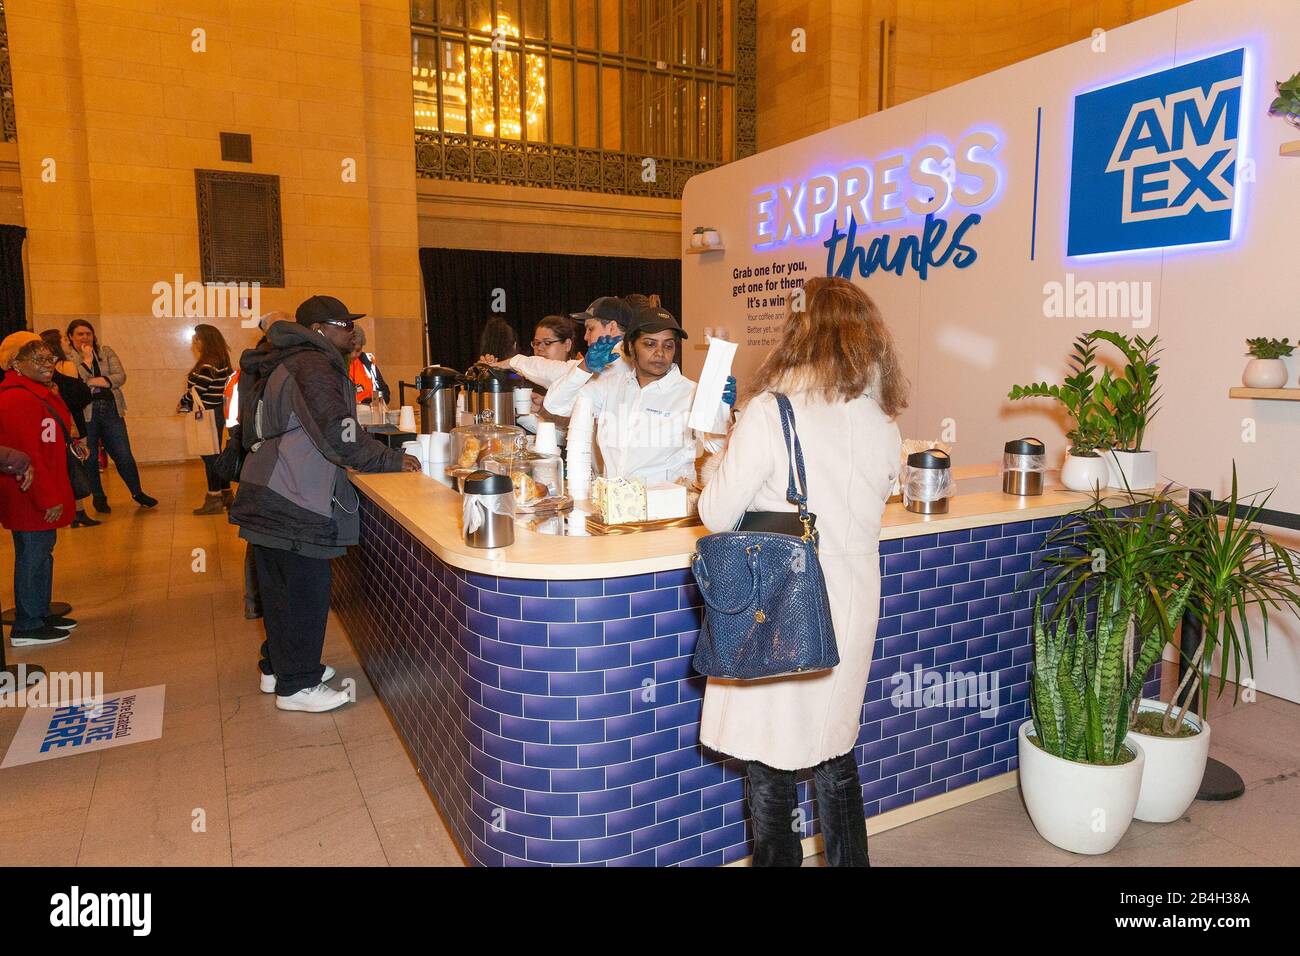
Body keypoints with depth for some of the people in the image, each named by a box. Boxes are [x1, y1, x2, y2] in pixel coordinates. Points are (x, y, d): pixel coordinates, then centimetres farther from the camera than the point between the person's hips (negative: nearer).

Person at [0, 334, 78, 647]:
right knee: (33, 555, -1)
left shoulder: (41, 393, 13)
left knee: (42, 551, 19)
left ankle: (41, 613, 32)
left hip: (44, 495, 10)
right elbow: (28, 456, -24)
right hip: (30, 499, -10)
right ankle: (26, 627, 10)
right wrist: (49, 498, -22)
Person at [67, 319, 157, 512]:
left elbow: (121, 376, -2)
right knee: (89, 458, 7)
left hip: (111, 409, 2)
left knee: (124, 455, 4)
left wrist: (96, 381, -12)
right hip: (84, 413, -2)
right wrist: (87, 358, -12)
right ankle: (98, 497, 22)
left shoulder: (106, 352, 9)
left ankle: (137, 493, 17)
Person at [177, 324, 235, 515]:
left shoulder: (208, 366, -19)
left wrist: (182, 404, -1)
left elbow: (196, 391, -18)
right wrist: (187, 403, 8)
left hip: (208, 415, -10)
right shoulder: (220, 362, 11)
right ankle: (226, 494, 23)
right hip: (217, 412, 10)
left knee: (210, 456, -4)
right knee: (215, 454, 16)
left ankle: (214, 499, 2)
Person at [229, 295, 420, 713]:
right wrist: (393, 460, -13)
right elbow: (338, 437, -23)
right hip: (295, 505, -10)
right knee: (305, 592, -1)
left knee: (279, 588, 19)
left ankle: (278, 666, 33)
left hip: (265, 498, 10)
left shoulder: (284, 364, 18)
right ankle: (297, 686, 10)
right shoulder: (313, 368, -15)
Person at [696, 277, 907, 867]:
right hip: (852, 606, 6)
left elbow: (717, 515, -13)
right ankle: (848, 859, 36)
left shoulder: (770, 412, -18)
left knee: (769, 761, 11)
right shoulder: (881, 420, 1)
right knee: (835, 752, 23)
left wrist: (725, 462, 6)